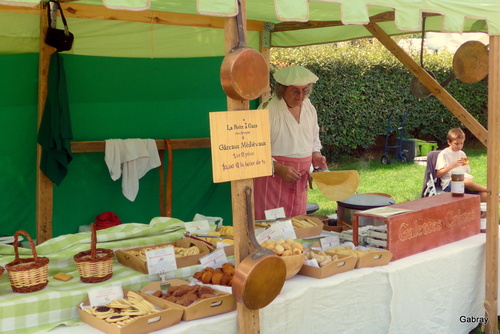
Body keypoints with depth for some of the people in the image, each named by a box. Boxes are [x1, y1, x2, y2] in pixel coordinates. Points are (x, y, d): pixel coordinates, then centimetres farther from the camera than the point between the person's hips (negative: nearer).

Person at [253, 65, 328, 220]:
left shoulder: (308, 107, 9)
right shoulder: (267, 110, -13)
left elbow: (314, 140, 22)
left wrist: (316, 155, 2)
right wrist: (279, 168, -23)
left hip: (299, 181, 6)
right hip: (272, 177, -6)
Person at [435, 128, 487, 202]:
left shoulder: (462, 154, 23)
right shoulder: (444, 154, 3)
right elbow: (438, 174, -6)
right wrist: (452, 166, -14)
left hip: (464, 180, 6)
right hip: (449, 183, -5)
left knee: (484, 195, -24)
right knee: (467, 182, -37)